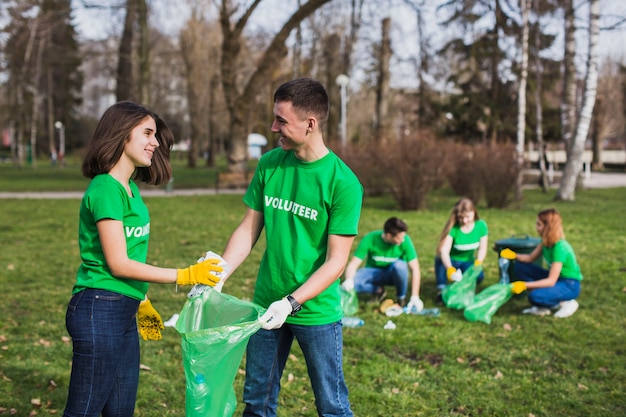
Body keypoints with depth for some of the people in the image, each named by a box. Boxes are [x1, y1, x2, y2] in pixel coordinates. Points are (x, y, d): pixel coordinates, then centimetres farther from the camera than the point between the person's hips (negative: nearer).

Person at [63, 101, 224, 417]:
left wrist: (140, 301, 22)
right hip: (100, 310, -9)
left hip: (124, 313, 9)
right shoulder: (106, 189, -16)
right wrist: (184, 276, -17)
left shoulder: (129, 188, 11)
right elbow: (118, 263, -17)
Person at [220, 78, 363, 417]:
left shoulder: (343, 182, -16)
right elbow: (249, 229, 4)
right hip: (266, 304, 5)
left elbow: (336, 261, -15)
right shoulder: (269, 165, -1)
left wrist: (291, 303, -24)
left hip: (316, 310, -4)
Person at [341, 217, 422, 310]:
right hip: (374, 272, 0)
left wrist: (415, 297, -27)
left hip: (395, 274, 0)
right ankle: (379, 290, -1)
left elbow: (415, 268, -21)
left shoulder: (405, 240, -22)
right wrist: (349, 280, -44)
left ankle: (401, 297, -8)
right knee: (353, 282, -31)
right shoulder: (370, 239, -23)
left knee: (399, 265, -36)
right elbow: (353, 263, -23)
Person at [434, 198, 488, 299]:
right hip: (450, 261, -3)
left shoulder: (481, 225, -12)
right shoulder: (453, 228, -24)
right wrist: (449, 268, -54)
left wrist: (478, 262, -30)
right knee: (440, 258, -37)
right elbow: (444, 250, -36)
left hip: (467, 262, 3)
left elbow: (482, 248, -9)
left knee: (478, 276, -29)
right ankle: (441, 289, -30)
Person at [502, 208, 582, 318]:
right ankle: (542, 306, 0)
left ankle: (566, 303, -6)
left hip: (569, 285, -9)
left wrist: (525, 285, -35)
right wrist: (514, 255, -17)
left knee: (535, 296, -34)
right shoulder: (546, 241, -4)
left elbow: (551, 281, -31)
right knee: (519, 267, -3)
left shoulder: (560, 247, -29)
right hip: (555, 278, 9)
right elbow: (531, 258, 3)